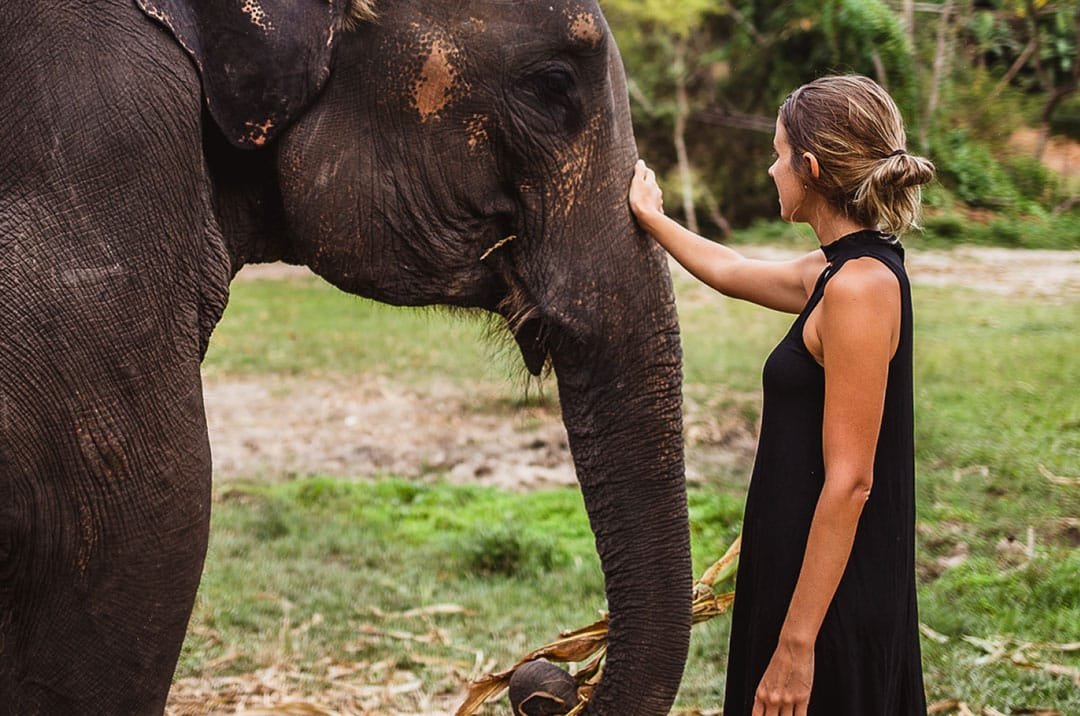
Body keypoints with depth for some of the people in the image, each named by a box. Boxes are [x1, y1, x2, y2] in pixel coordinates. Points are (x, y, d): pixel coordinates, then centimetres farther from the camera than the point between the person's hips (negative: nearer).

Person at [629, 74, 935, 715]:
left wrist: (796, 643, -22)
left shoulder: (861, 285, -19)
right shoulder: (832, 272, 8)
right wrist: (652, 218, 45)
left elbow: (849, 482, -23)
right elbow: (731, 272, 31)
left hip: (832, 597, -9)